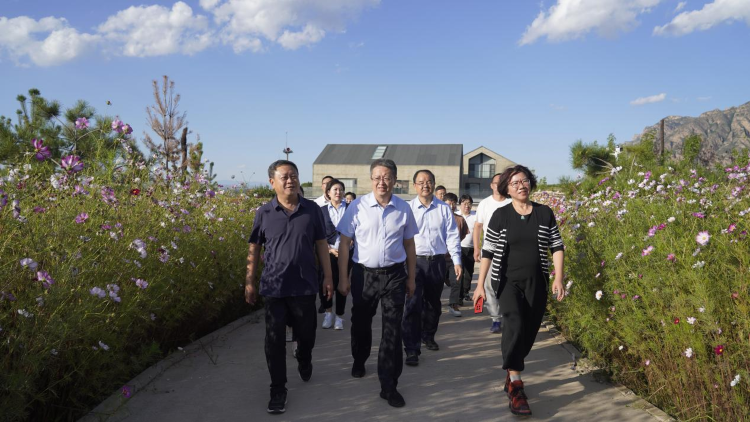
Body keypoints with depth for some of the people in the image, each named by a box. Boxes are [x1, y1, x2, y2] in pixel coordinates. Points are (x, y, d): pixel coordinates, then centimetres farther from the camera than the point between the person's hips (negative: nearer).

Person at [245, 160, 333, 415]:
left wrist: (328, 276, 3)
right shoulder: (264, 213, -3)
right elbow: (254, 249, 3)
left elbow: (321, 244, 4)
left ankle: (304, 362, 48)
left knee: (306, 334, 16)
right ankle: (278, 389, 19)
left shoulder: (312, 210, -2)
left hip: (305, 285, 1)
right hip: (273, 287, -1)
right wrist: (250, 282, 2)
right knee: (274, 341, 4)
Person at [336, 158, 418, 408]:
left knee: (392, 330, 0)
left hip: (394, 275, 0)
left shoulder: (404, 209, -2)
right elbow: (344, 243, -3)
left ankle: (389, 386, 10)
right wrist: (342, 278, -4)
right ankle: (359, 361, 47)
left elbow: (409, 245, 7)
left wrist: (411, 278, 8)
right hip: (363, 273, 0)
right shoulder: (357, 206, -7)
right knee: (360, 323, 18)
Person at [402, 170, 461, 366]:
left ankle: (428, 336, 39)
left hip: (438, 262, 3)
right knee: (413, 305, -8)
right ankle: (412, 350, -3)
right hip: (415, 261, -3)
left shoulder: (444, 209, 4)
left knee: (434, 303, 17)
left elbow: (452, 236, 5)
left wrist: (456, 261, -1)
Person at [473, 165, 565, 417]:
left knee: (529, 333, 9)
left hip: (536, 282, 3)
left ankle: (510, 373, 31)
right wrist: (480, 284, -4)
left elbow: (556, 246, 6)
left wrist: (558, 279, -3)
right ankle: (515, 386, -18)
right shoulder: (500, 215, -3)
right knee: (515, 324, -23)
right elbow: (488, 251, -2)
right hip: (507, 281, -3)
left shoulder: (545, 213, 2)